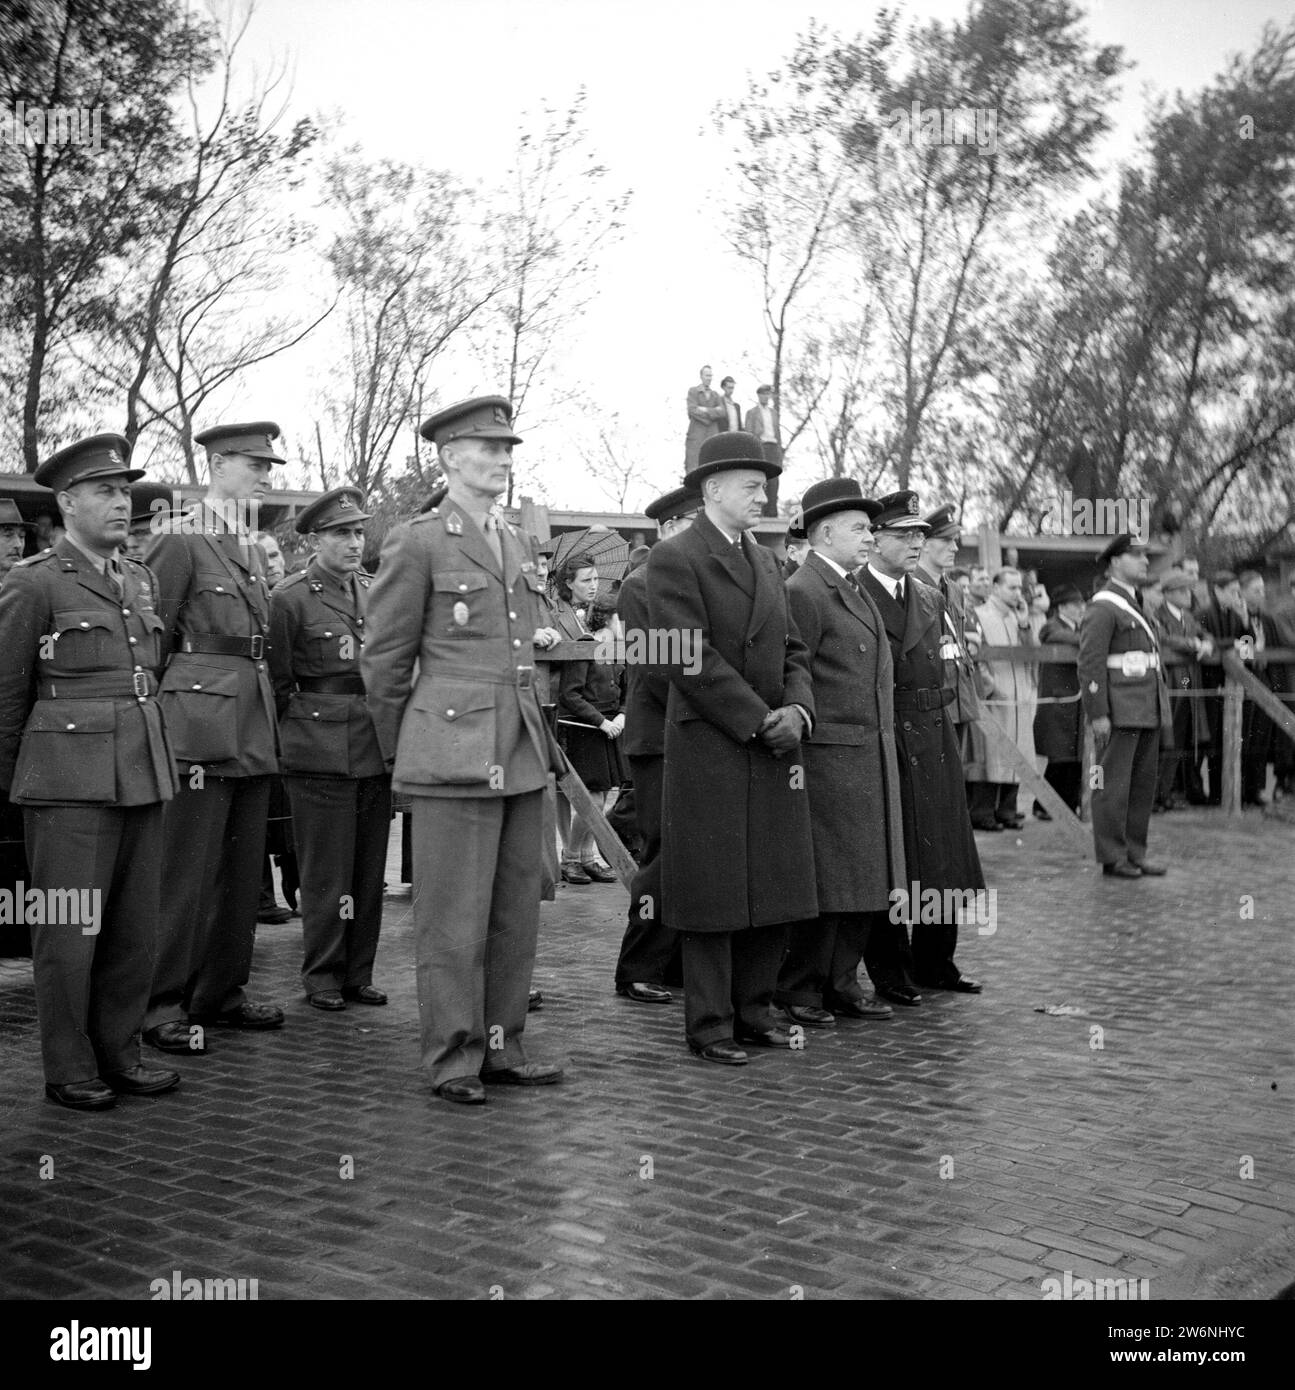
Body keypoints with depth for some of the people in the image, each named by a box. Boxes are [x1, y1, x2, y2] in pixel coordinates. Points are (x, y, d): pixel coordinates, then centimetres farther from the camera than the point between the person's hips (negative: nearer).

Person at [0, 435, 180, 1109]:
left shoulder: (142, 581, 14)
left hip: (143, 774, 6)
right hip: (69, 781, -6)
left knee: (136, 926, 9)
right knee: (69, 931, -1)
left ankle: (118, 1054, 21)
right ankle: (69, 1071, 11)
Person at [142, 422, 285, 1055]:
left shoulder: (248, 548, 16)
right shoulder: (180, 540, -8)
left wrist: (267, 716, 16)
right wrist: (157, 713, -5)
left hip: (253, 729, 8)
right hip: (200, 725, -8)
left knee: (243, 870, 12)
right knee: (186, 871, -3)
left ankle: (222, 991, 23)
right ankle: (162, 1006, 5)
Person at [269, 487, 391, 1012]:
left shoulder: (377, 591, 11)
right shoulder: (290, 597, -4)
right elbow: (278, 680, 1)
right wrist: (302, 731, 4)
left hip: (376, 746, 5)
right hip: (320, 750, -5)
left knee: (370, 866, 9)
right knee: (326, 869, 0)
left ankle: (359, 973, 18)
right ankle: (322, 975, 13)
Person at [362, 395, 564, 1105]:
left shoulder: (517, 545, 16)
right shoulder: (417, 542, -4)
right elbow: (384, 658, 0)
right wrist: (399, 752, 6)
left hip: (522, 752, 7)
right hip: (455, 753, -7)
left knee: (517, 909, 10)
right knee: (453, 915, -1)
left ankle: (501, 1047, 21)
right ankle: (453, 1059, 10)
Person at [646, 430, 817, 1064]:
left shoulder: (765, 560, 17)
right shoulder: (674, 558, -7)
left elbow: (791, 650, 15)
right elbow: (691, 660, -15)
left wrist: (796, 709, -4)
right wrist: (759, 721, -15)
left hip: (774, 750, 7)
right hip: (709, 751, -7)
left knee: (776, 891, 9)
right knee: (713, 894, 0)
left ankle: (753, 1010, 22)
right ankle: (709, 1026, 10)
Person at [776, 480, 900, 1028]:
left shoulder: (855, 591, 19)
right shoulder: (803, 593, -11)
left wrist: (885, 745, 18)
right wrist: (795, 755, -17)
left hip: (873, 757, 9)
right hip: (829, 757, -9)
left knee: (866, 878, 11)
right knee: (826, 879, -4)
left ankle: (841, 983, 21)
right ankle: (799, 992, 7)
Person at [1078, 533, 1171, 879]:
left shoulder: (1135, 604, 19)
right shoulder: (1101, 608, -10)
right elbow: (1090, 665, -15)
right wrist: (1098, 715, -19)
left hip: (1148, 711, 9)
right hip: (1120, 713, -9)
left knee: (1143, 785, 12)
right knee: (1113, 786, -2)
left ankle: (1135, 853, 20)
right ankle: (1112, 858, 4)